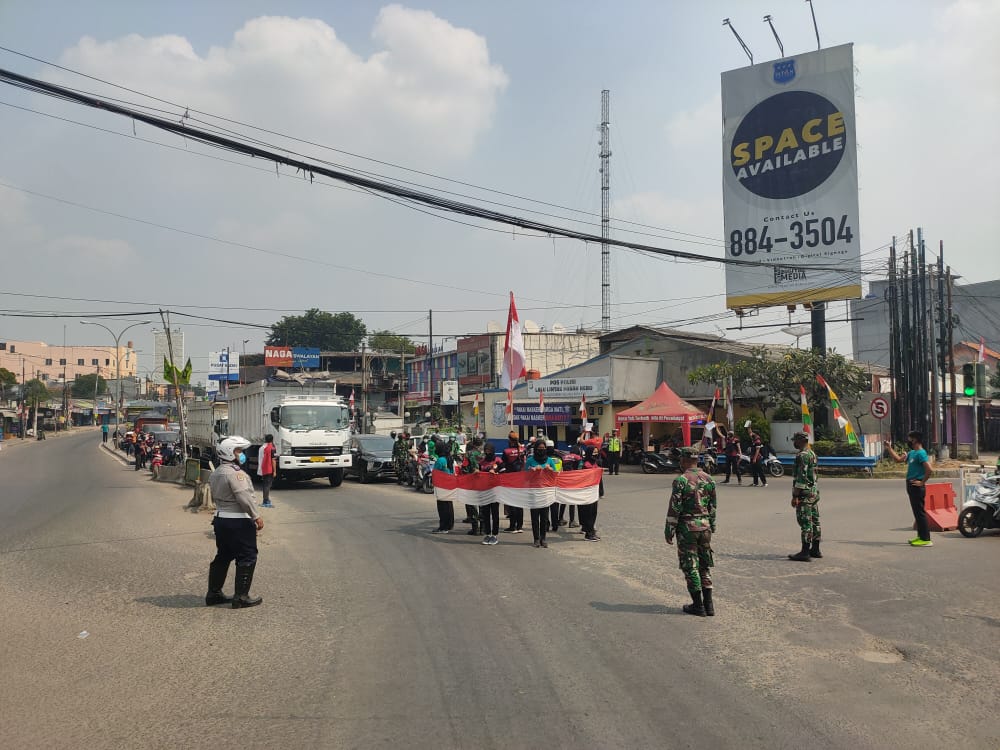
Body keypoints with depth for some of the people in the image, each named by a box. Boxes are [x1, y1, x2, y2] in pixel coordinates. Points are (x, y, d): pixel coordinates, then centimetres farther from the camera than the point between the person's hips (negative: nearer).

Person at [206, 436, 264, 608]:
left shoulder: (215, 474, 13)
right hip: (239, 522, -10)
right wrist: (256, 516, -18)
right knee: (247, 558, -2)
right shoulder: (235, 473, -18)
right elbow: (244, 497, -24)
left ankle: (213, 594, 22)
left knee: (223, 557, 18)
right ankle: (241, 597, -1)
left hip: (221, 519, 10)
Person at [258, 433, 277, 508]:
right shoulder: (271, 448, -11)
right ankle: (266, 502, -9)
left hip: (262, 470, 7)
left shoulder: (261, 448, 11)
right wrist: (275, 471, -10)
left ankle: (266, 501, 21)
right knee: (268, 485, -6)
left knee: (264, 485, 14)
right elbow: (273, 460, -13)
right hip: (269, 470, -7)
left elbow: (258, 459, 17)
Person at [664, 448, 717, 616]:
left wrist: (669, 531, -6)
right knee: (705, 565, 14)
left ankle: (698, 605, 6)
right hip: (705, 526, 6)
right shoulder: (708, 479, 5)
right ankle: (708, 604, 15)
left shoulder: (681, 481, -14)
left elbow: (674, 509, -13)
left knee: (690, 566, 3)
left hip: (687, 527, -6)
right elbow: (712, 507, 12)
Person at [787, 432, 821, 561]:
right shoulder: (812, 453, 16)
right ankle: (815, 550, 20)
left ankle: (805, 552, -8)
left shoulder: (802, 455, -17)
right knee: (814, 521, 13)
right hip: (814, 491, 10)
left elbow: (801, 477, -22)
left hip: (805, 493, -10)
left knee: (805, 523, -9)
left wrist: (795, 496, -21)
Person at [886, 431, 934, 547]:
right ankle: (921, 536, 20)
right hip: (912, 486, 10)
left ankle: (926, 540, -7)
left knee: (920, 512, -8)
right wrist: (889, 447, 22)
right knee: (917, 512, 14)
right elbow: (898, 459, 23)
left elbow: (929, 469, -25)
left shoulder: (920, 453, -15)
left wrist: (922, 482, -19)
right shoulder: (911, 453, 14)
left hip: (917, 487, -10)